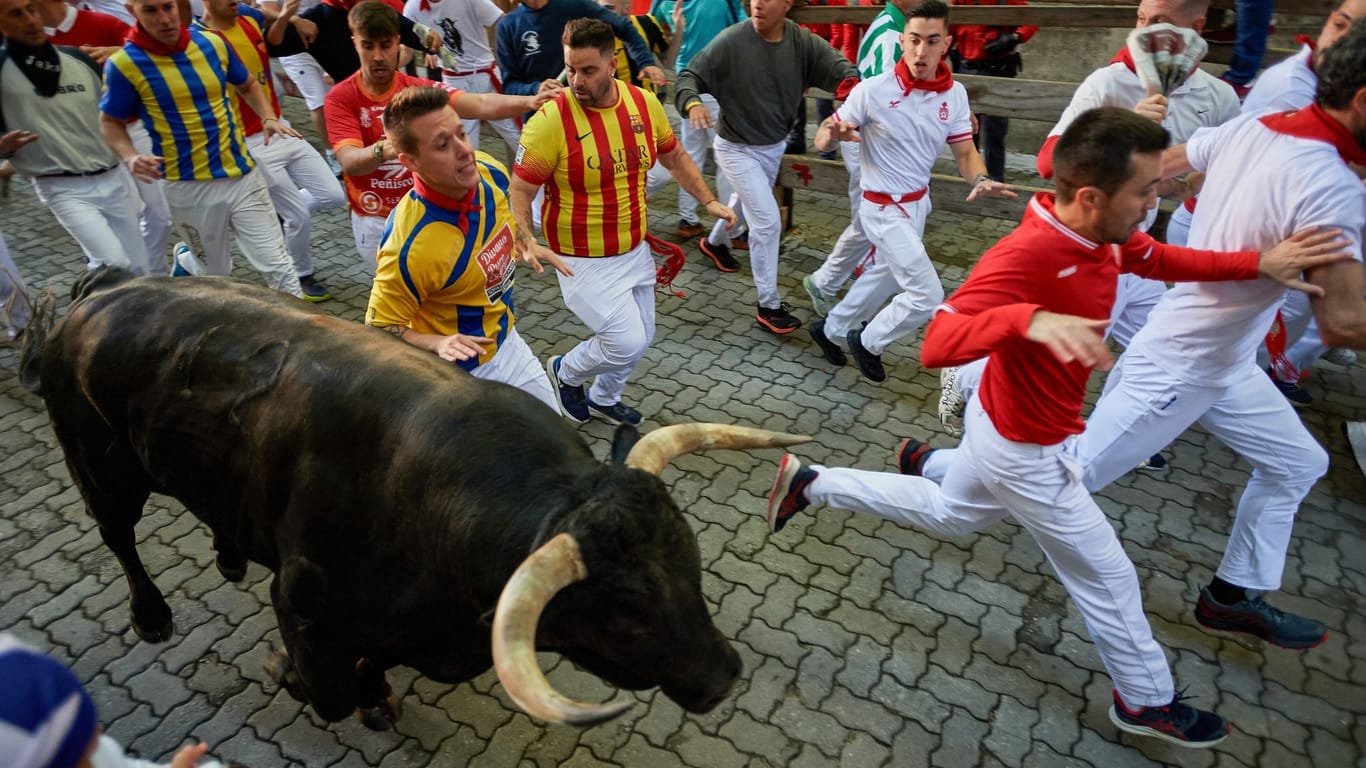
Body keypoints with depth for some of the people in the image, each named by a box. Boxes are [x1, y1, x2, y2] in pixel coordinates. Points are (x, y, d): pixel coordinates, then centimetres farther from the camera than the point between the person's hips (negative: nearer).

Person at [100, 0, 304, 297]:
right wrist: (130, 157, -17)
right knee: (215, 272, 13)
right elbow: (110, 122, 3)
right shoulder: (124, 64, -8)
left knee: (279, 268, 0)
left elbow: (248, 85, 18)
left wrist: (268, 118, 0)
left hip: (243, 175, 2)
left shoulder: (212, 43, 1)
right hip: (189, 187, -2)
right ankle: (187, 260, 45)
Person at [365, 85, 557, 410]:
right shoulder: (410, 246, -35)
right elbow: (380, 329, -23)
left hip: (508, 341, 7)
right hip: (463, 374, -7)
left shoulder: (491, 172, -15)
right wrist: (439, 344, -37)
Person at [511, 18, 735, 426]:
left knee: (641, 339, 18)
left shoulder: (644, 103, -6)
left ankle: (603, 398, 46)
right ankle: (565, 373, 24)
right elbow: (519, 190, -18)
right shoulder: (550, 119, -22)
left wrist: (708, 201, 4)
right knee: (627, 343, -8)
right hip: (584, 260, -6)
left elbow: (674, 156, 12)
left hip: (635, 251, 6)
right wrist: (527, 242, -34)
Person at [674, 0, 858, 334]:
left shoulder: (802, 42, -13)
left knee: (747, 204, 28)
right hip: (737, 149, -6)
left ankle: (715, 241, 61)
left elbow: (841, 69, -17)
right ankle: (768, 306, 3)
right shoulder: (731, 41, -22)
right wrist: (692, 103, -41)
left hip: (775, 147, 6)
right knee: (768, 221, -11)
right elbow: (689, 76, -19)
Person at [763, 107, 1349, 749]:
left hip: (1004, 424, 9)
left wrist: (1260, 263, 0)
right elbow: (936, 346, -45)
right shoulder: (1024, 256, -35)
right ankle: (1147, 701, 38)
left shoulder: (1100, 232, -7)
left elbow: (1163, 259, 12)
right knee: (1108, 578, 12)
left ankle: (811, 483, 33)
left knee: (947, 515, 30)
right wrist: (1030, 318, -60)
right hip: (1027, 452, -9)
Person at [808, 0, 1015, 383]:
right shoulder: (872, 91, -20)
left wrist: (981, 180, -24)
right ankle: (868, 342, 17)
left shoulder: (955, 93, -6)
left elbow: (965, 151, -3)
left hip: (919, 203, 7)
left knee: (886, 277, 23)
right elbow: (823, 138, -15)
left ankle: (831, 329, 45)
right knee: (928, 295, -9)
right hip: (884, 209, -7)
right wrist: (832, 134, -40)